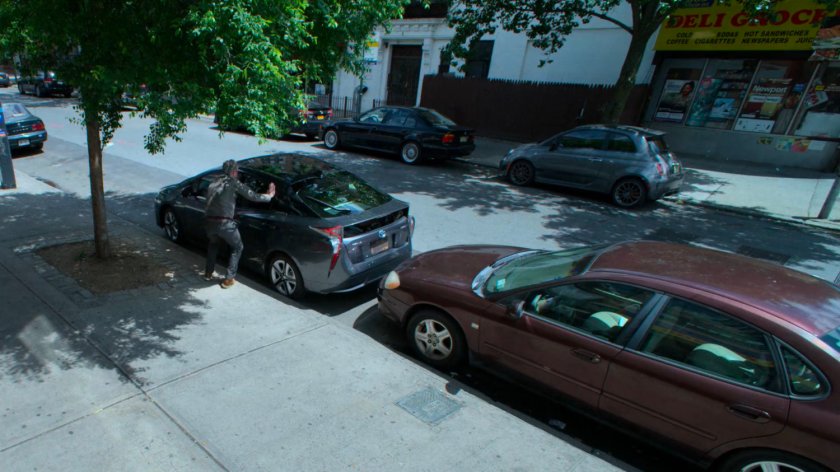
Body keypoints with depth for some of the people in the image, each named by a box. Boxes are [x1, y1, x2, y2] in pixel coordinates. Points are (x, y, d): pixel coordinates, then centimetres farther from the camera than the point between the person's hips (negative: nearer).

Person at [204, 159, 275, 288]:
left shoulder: (213, 184, 20)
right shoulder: (233, 182, 2)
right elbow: (253, 196, 1)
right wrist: (270, 195, 16)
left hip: (209, 222, 6)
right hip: (225, 223, -6)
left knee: (213, 244, 37)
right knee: (237, 248, 18)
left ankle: (208, 273, 38)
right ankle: (228, 279, 11)